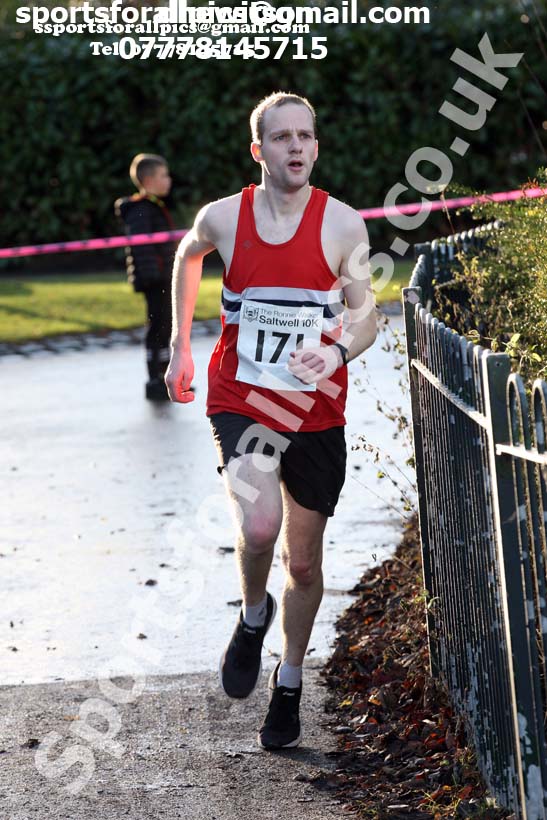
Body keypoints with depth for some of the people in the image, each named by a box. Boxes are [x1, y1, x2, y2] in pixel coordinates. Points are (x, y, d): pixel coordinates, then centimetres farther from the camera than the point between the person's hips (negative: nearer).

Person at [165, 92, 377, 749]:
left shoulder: (342, 224, -6)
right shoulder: (222, 218, -4)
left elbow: (365, 314, -3)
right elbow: (187, 256, 19)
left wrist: (338, 350, -25)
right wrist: (180, 345, 20)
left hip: (317, 416, 1)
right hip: (241, 404, -1)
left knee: (304, 562, 11)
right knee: (260, 526, -26)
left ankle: (289, 686, 34)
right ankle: (253, 616, 7)